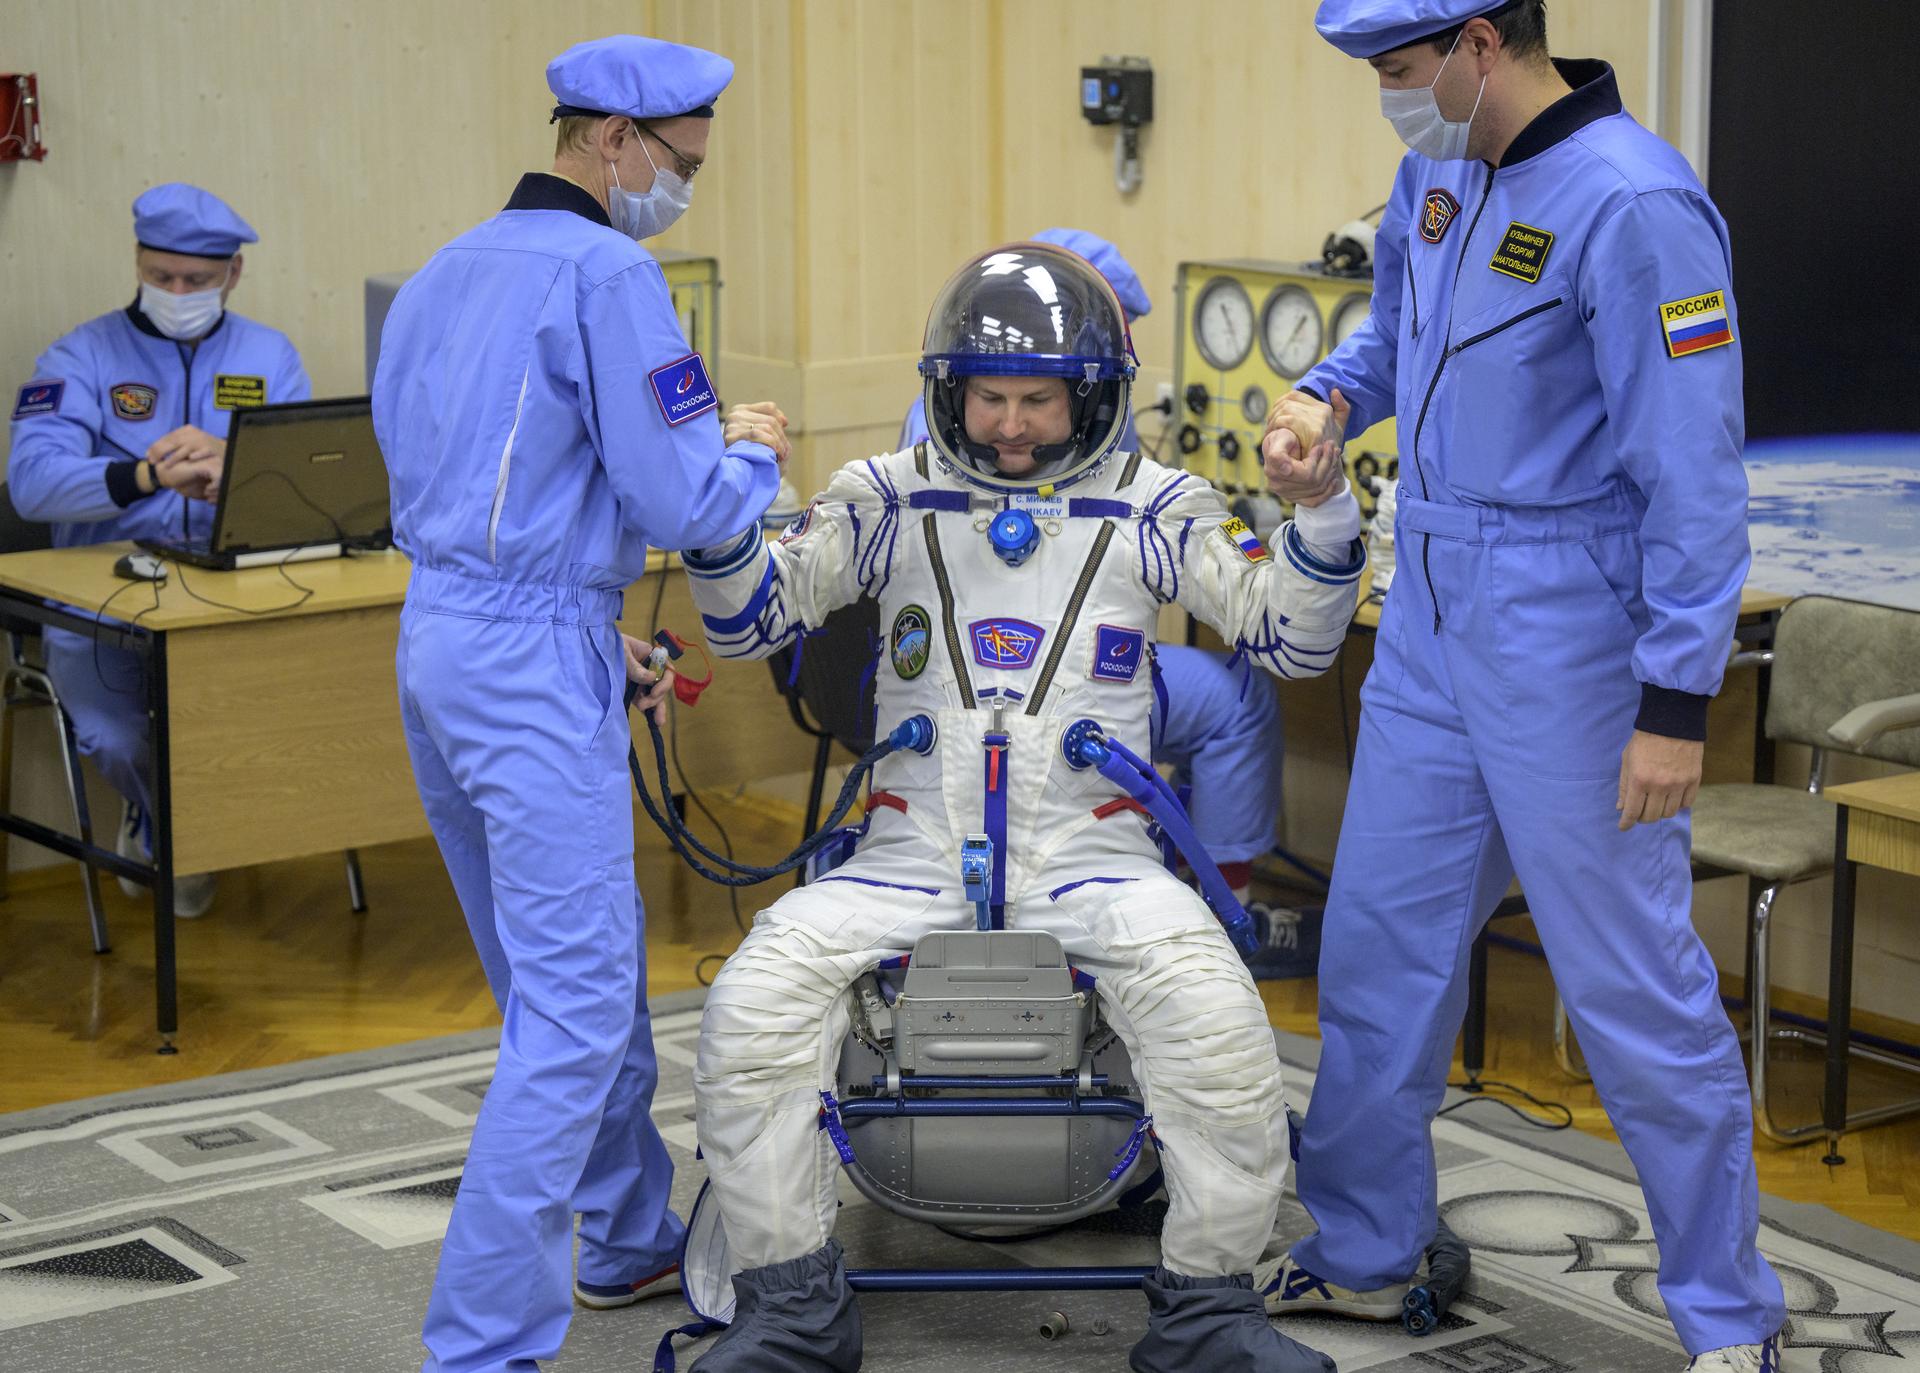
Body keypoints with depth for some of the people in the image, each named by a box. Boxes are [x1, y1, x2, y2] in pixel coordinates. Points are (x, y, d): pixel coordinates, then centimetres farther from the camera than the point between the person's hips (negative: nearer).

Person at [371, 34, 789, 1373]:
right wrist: (753, 452, 6)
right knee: (576, 1008, -7)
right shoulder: (607, 274, -12)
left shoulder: (439, 279, 15)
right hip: (537, 660, -9)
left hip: (438, 634, 10)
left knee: (575, 970, 20)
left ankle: (628, 1241, 34)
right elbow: (685, 505, -15)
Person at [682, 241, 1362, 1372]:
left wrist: (1323, 509, -13)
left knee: (1214, 1010, -31)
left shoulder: (1148, 507, 8)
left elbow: (1293, 639, 5)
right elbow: (753, 616, 7)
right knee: (755, 1000, -24)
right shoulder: (893, 497, 10)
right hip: (914, 855, 1)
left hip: (1091, 855, -1)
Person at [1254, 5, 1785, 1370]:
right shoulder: (1437, 176, 6)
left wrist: (1677, 705, -20)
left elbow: (1693, 473, -20)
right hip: (1433, 627, 8)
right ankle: (1363, 1254, 31)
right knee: (1381, 942, 14)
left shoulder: (1633, 205, -19)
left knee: (1633, 983, -1)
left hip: (1568, 642, -8)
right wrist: (1330, 393, 3)